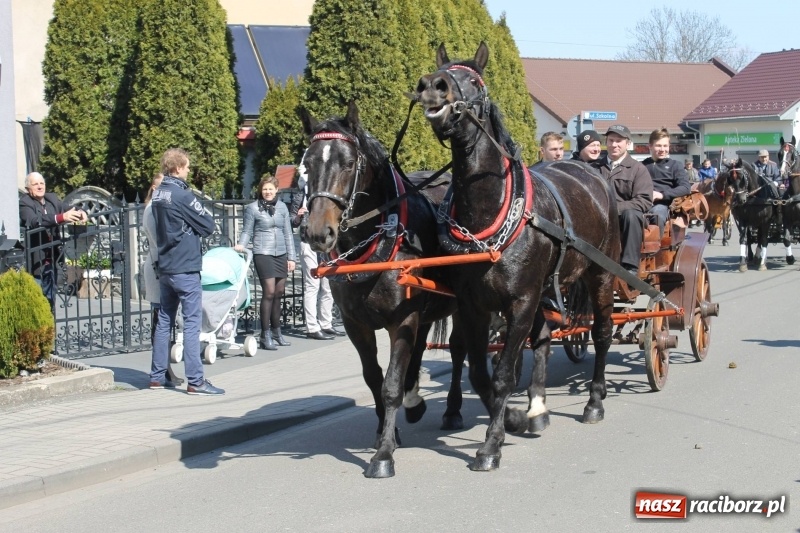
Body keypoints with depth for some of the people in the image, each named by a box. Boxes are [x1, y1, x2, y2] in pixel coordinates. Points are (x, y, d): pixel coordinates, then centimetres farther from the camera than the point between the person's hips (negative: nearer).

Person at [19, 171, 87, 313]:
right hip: (35, 261, -7)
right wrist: (62, 217, -38)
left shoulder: (52, 198, 11)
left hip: (52, 258, 7)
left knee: (50, 300, 15)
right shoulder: (24, 203, -9)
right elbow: (34, 221, -27)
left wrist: (79, 212, -12)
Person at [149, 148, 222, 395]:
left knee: (164, 321, 14)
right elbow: (208, 226, -11)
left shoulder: (158, 194, 9)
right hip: (185, 268, -8)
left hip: (165, 267, 8)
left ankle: (157, 376, 19)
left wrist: (188, 227, 3)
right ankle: (195, 380, -7)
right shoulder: (182, 195, -16)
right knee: (192, 323, -6)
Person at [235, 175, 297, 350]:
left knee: (278, 293, 9)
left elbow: (288, 233, 12)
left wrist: (291, 257, 10)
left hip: (281, 254, 4)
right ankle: (265, 336, -5)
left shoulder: (282, 207, 9)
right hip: (263, 254, -4)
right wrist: (241, 245, -17)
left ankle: (276, 332, 20)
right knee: (269, 292, -10)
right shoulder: (253, 208, -1)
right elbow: (247, 231, 2)